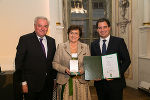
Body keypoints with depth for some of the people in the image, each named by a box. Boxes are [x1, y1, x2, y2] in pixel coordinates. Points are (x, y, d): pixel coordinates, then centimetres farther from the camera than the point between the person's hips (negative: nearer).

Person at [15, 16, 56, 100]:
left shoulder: (51, 41, 9)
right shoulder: (25, 39, -6)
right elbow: (19, 62, -8)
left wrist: (54, 78, 7)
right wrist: (23, 82, -12)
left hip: (48, 84, 4)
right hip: (31, 85, -4)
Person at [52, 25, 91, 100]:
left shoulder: (85, 47, 9)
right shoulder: (61, 46, 5)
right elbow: (55, 63, 3)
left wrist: (83, 70, -13)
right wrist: (65, 69, -13)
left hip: (81, 82, 1)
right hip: (65, 82, -1)